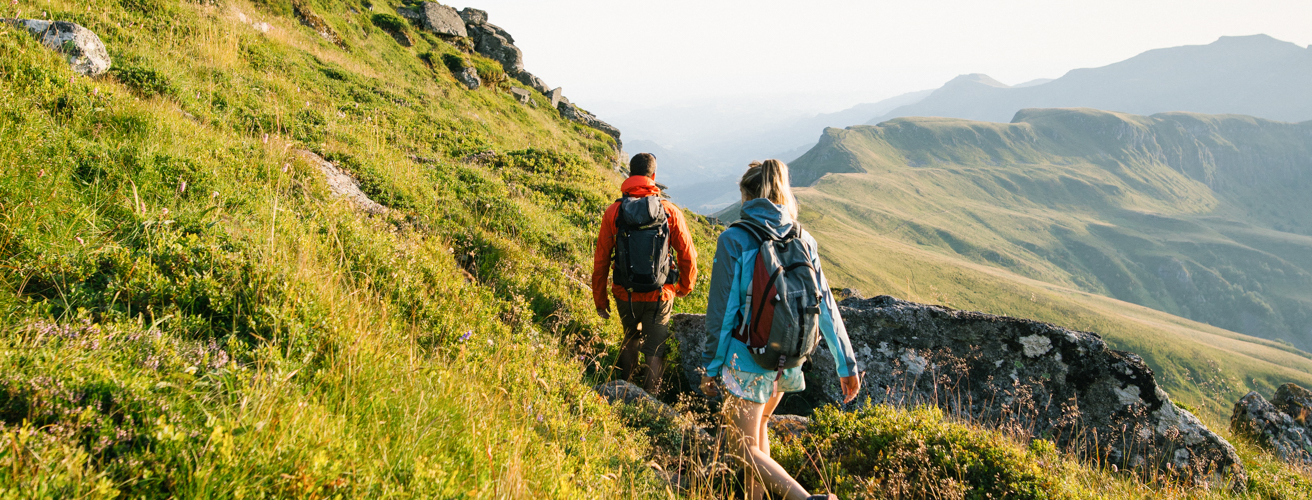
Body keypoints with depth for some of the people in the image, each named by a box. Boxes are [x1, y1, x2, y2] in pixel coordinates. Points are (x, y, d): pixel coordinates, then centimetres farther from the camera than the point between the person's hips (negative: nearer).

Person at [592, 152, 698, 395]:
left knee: (631, 339, 27)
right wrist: (684, 287, 17)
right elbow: (688, 256, -2)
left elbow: (601, 260, -3)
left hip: (625, 295, 2)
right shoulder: (670, 211, -8)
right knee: (655, 350, 13)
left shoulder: (614, 212, -6)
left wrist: (599, 300, 8)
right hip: (659, 296, -2)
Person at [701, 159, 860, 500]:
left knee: (748, 449, 5)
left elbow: (722, 309, -12)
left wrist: (711, 366, -2)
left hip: (749, 359, -6)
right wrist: (846, 365, 6)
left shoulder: (734, 239, -13)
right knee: (758, 426, 27)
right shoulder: (802, 239, 1)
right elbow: (825, 304, 1)